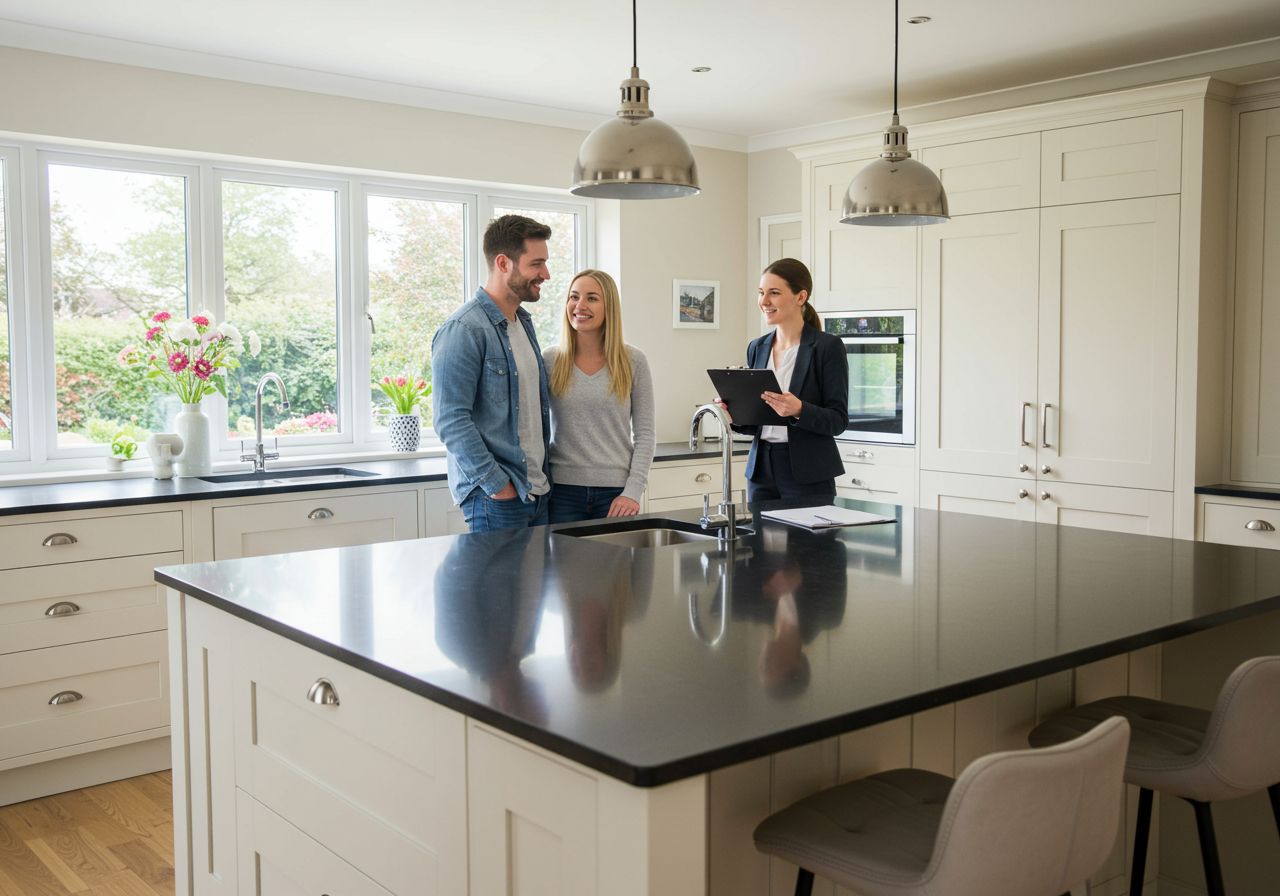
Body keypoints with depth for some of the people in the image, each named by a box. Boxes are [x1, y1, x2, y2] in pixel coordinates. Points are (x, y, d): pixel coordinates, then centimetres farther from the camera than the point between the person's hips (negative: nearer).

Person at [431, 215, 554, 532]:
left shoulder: (524, 323, 14)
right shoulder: (462, 331, -14)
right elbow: (451, 422, -19)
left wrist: (544, 476, 15)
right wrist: (496, 485, -18)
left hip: (538, 491, 8)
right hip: (496, 496, -8)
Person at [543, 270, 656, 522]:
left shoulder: (633, 361, 3)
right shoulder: (549, 360, 5)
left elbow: (645, 433, 3)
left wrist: (633, 491, -6)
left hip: (616, 493, 0)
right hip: (563, 492, 1)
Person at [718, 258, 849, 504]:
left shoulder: (828, 346, -7)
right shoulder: (757, 348, 10)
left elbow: (838, 420, -9)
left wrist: (799, 410, -26)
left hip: (808, 477, -5)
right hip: (761, 470, 5)